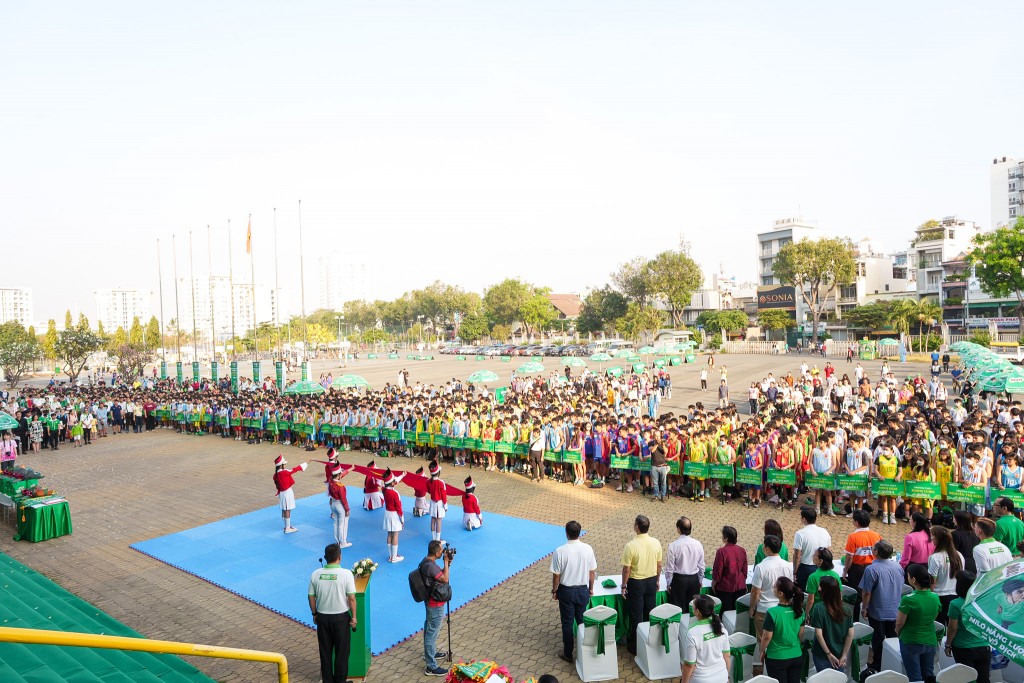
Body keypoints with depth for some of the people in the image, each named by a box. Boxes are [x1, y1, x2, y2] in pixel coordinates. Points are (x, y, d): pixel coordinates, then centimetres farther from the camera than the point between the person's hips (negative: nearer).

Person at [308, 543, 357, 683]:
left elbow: (311, 597, 0)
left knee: (325, 651, 19)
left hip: (322, 617, 3)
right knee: (341, 652, 14)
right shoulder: (346, 574, -18)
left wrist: (314, 614, 15)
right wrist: (354, 617, -4)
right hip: (341, 617, -3)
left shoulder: (315, 574, -8)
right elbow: (351, 598, -16)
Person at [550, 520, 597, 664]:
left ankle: (568, 654, 26)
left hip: (566, 591, -3)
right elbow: (592, 572, -2)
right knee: (583, 621, 21)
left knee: (567, 623, 13)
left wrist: (554, 590, 3)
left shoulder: (560, 551, -21)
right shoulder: (587, 549, -13)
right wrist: (591, 588, 13)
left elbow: (556, 575, -13)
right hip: (583, 590, 3)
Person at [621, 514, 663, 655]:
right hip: (651, 581, 4)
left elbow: (626, 570, -17)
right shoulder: (656, 543, -9)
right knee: (650, 613, 19)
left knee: (636, 615, 10)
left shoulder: (631, 546, -24)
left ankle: (636, 645, 21)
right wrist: (656, 580, 17)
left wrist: (624, 586, -4)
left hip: (636, 583, -4)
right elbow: (659, 566, 2)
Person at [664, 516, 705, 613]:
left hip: (679, 580, -3)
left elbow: (669, 568, -9)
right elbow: (701, 566, 5)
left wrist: (668, 583, 3)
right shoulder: (698, 544, -5)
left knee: (679, 609, 6)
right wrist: (700, 581, 18)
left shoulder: (673, 545, -16)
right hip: (694, 579, 3)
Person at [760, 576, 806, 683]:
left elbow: (767, 637, -16)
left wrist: (762, 651, 1)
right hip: (797, 656, 4)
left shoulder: (772, 613, -25)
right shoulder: (799, 610, -9)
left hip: (776, 658, -4)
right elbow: (800, 634, 5)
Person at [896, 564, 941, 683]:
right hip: (930, 641, 5)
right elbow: (933, 618, 7)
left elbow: (900, 622, -16)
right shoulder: (935, 597, -7)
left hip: (911, 642, -5)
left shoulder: (908, 599, -25)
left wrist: (898, 632, 5)